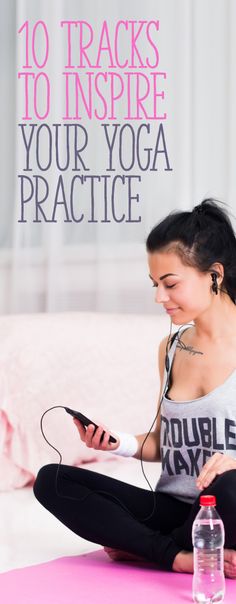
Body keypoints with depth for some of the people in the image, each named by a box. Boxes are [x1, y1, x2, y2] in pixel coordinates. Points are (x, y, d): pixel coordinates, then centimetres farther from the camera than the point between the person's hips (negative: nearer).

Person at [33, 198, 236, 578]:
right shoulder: (171, 348, 13)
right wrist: (119, 444, 0)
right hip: (172, 509, 7)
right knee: (52, 480, -10)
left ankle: (142, 548, -13)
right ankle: (180, 557, -19)